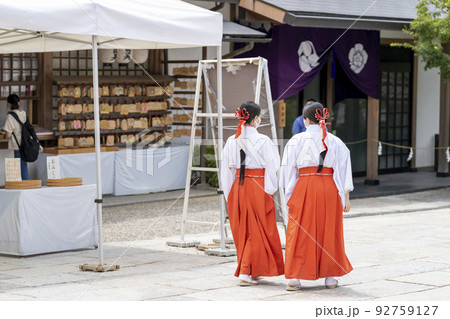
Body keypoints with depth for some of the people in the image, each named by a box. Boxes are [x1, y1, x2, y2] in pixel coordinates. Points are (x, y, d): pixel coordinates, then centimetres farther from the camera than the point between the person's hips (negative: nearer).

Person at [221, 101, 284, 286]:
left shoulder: (232, 141, 2)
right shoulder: (263, 141, -12)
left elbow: (227, 170, 6)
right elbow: (271, 167, -10)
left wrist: (230, 193, 15)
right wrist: (270, 190, 1)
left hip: (238, 187, 5)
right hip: (258, 188, -5)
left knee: (242, 230, 15)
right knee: (257, 231, 1)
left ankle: (252, 270, 26)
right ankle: (246, 272, -6)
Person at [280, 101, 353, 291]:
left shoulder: (296, 141, 0)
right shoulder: (334, 141, 4)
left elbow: (289, 169, 2)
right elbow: (344, 169, 4)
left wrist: (289, 194, 9)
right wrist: (346, 197, 7)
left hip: (304, 188, -1)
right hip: (329, 189, 1)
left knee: (300, 232, 3)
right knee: (329, 232, 11)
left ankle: (295, 277, -1)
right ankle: (330, 277, 15)